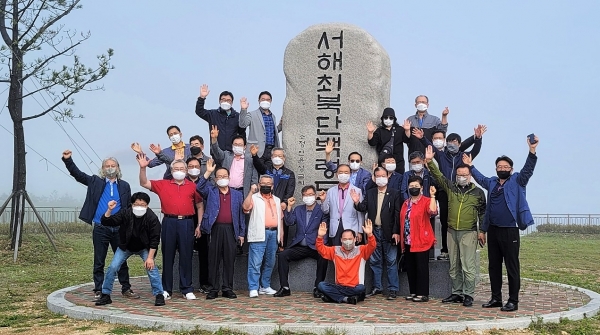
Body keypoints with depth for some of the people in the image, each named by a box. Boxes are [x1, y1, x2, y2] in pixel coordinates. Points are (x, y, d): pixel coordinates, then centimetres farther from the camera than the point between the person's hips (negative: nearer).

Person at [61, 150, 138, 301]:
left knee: (122, 260, 8)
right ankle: (98, 291, 14)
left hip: (119, 229, 1)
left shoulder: (124, 186, 9)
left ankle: (126, 289, 18)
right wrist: (67, 160, -13)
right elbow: (77, 174, 1)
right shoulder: (96, 182, 7)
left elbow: (129, 207, 8)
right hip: (100, 228, -1)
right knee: (99, 262, 5)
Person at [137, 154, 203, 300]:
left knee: (186, 257, 4)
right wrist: (143, 168, -6)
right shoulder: (163, 185, 10)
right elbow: (144, 183, 8)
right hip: (169, 222, 1)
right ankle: (166, 289, 15)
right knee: (167, 256, 6)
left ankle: (187, 289, 12)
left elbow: (200, 206, 13)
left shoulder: (193, 186, 8)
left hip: (187, 223, 0)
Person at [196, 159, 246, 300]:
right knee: (213, 260, 1)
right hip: (215, 229, -1)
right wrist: (208, 172, -15)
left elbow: (241, 215, 12)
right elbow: (199, 187, -10)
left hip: (231, 230, 1)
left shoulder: (237, 194, 14)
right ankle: (213, 289, 8)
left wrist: (241, 233, 7)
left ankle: (228, 288, 12)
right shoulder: (210, 192, 10)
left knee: (229, 260, 4)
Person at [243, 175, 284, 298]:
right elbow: (245, 207, -16)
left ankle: (265, 286, 21)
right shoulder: (254, 198, 4)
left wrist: (281, 232, 16)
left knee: (270, 262, 11)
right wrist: (251, 191, -17)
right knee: (256, 262, -9)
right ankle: (253, 288, -6)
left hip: (273, 233, 6)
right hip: (259, 234, -5)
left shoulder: (277, 200, 21)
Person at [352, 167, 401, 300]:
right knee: (374, 261, 11)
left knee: (391, 261, 2)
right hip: (374, 231, 4)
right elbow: (363, 208, 1)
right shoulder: (370, 193, 10)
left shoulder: (394, 193, -2)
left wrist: (396, 232, -13)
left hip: (389, 232, -4)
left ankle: (393, 289, 8)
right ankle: (377, 287, 22)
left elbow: (397, 214, -7)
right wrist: (357, 203, -20)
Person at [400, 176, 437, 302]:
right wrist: (402, 240, 14)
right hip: (408, 242, 7)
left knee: (421, 267, -3)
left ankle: (423, 293, 4)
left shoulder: (426, 201, -5)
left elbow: (433, 211, -26)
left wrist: (432, 196, -28)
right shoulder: (406, 203, 15)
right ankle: (413, 292, 20)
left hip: (421, 241, -7)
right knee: (410, 268, 11)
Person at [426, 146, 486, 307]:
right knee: (454, 266, 10)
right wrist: (429, 162, -14)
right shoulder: (450, 187, 9)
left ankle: (468, 295, 1)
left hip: (468, 233, -3)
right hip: (452, 231, 4)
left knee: (468, 266, -5)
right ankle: (457, 293, 19)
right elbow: (438, 175, 0)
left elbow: (482, 213, 6)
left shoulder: (478, 192, 4)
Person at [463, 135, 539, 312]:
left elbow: (528, 170, -14)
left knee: (512, 267, -2)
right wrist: (470, 166, 32)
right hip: (493, 231, 6)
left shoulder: (517, 181, 0)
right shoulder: (491, 183, 14)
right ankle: (496, 298, 21)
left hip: (510, 231, -6)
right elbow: (480, 178, 33)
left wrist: (532, 151, -27)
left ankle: (513, 301, 4)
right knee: (494, 266, 11)